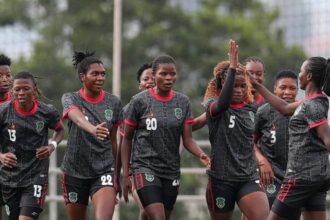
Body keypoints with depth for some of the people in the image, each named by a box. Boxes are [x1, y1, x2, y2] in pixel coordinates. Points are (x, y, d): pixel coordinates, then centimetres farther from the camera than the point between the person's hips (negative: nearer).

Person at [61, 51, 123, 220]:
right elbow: (77, 118, -30)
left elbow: (113, 141, 10)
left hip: (104, 171, 0)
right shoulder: (70, 99, -5)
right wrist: (93, 129, -52)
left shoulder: (114, 103, 2)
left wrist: (116, 176, 15)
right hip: (75, 172, 0)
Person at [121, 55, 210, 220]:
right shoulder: (140, 101, -4)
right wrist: (125, 174, -1)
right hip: (146, 168, -4)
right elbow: (127, 139, 2)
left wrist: (201, 155, -21)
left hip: (172, 171, 4)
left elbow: (187, 140, 1)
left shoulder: (183, 102, 5)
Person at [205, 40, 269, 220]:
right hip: (221, 179, -3)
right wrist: (232, 68, -35)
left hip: (248, 178, 3)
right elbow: (222, 103, -32)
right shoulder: (213, 105, -6)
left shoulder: (251, 108, 7)